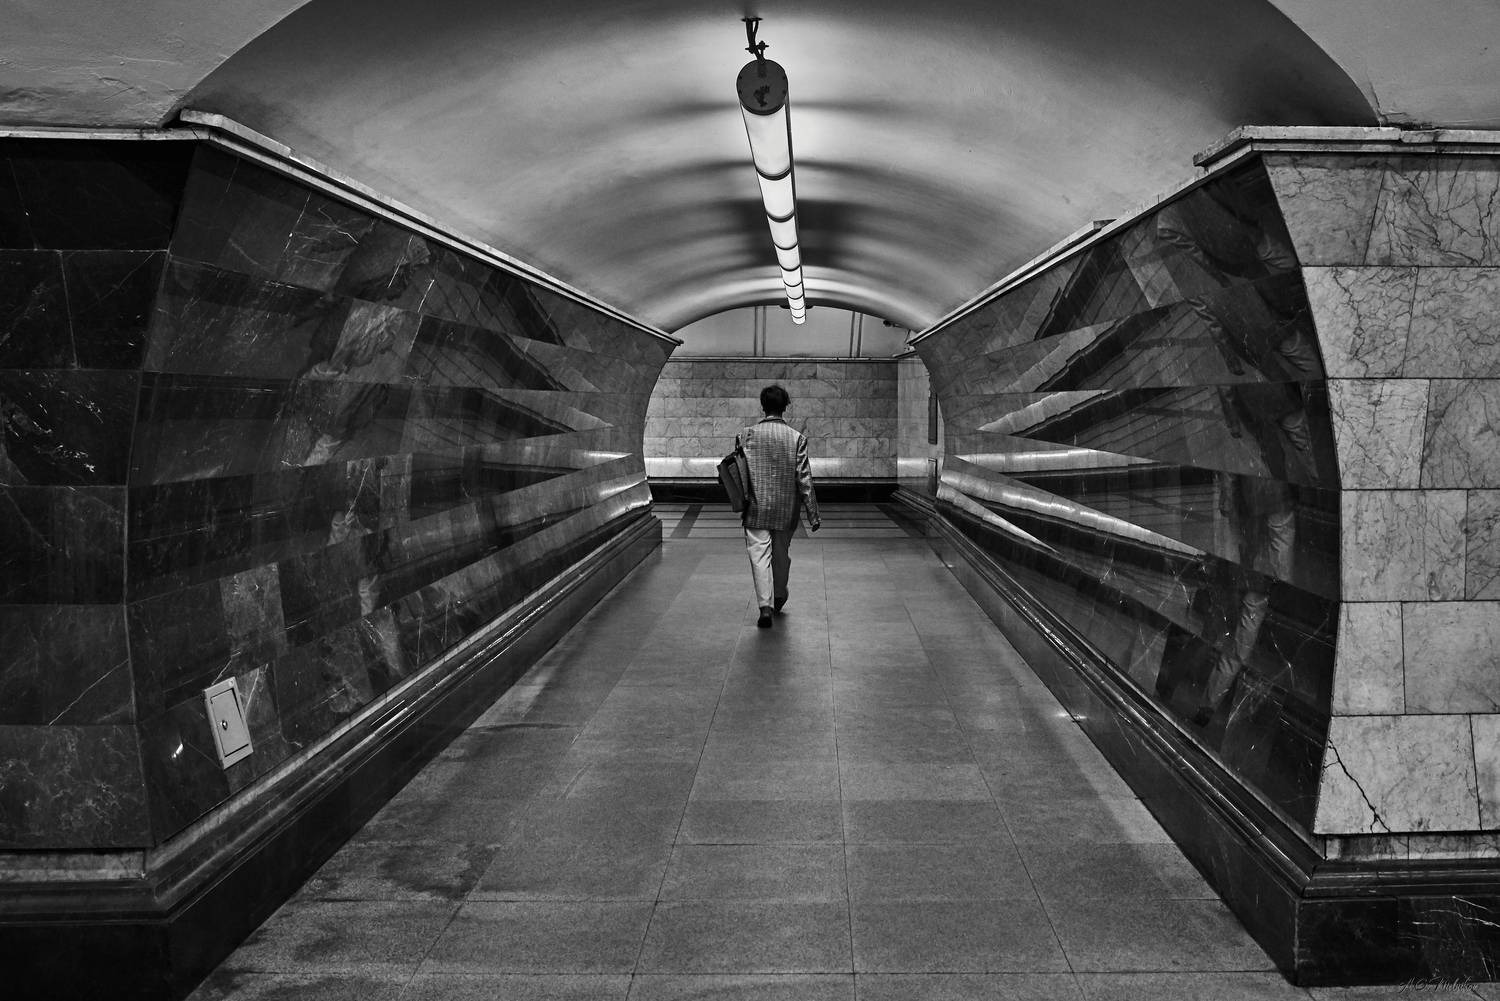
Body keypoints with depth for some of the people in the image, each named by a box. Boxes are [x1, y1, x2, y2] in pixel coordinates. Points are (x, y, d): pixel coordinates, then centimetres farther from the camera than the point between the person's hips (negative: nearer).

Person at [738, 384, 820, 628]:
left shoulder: (746, 435, -6)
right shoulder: (797, 437, -7)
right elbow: (804, 478, -8)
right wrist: (812, 514, -3)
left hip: (756, 508, -1)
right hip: (786, 508, 1)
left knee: (759, 555, 0)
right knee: (782, 553, 19)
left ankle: (765, 606, -11)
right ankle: (779, 596, 38)